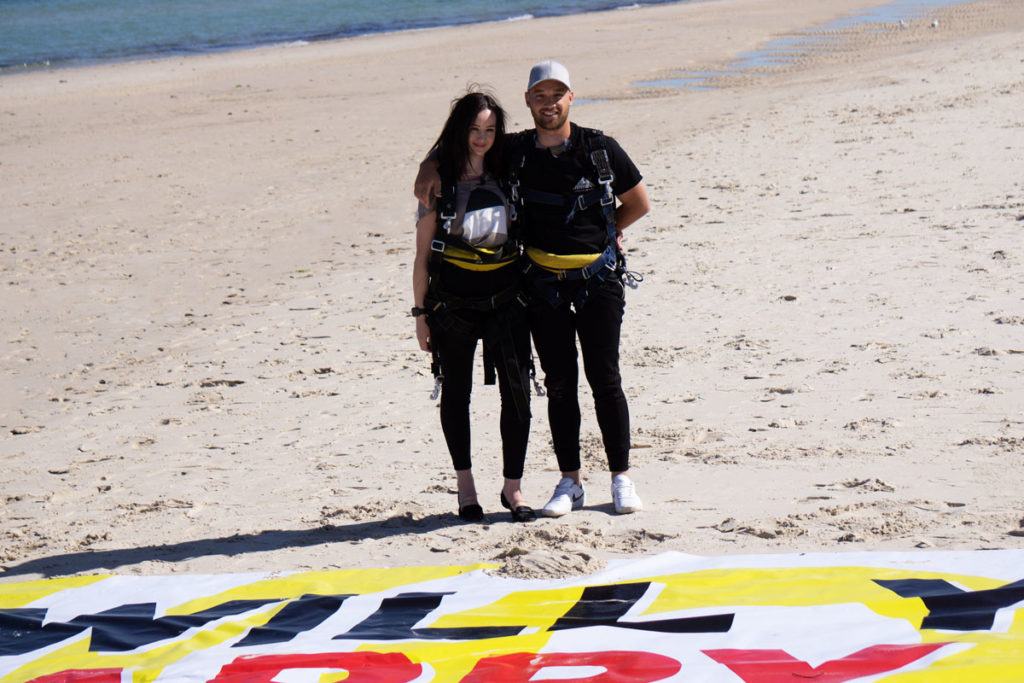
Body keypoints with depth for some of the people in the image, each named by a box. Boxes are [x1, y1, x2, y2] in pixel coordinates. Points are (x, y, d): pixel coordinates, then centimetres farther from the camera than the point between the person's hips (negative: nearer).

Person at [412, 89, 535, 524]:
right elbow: (423, 252, 1)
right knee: (456, 391, 8)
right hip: (453, 300, -2)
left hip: (505, 296, 2)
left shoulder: (506, 175, 7)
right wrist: (421, 312, -2)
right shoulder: (440, 181, 0)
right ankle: (465, 487, 20)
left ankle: (513, 487, 5)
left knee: (517, 390, -6)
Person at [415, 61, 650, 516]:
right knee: (559, 384, 6)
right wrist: (431, 166, -3)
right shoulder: (514, 151, 3)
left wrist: (600, 234, 10)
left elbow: (639, 203, 10)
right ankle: (570, 483, 13)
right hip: (544, 282, 2)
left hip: (598, 278, -2)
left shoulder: (600, 149, -2)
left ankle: (622, 479, 8)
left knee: (604, 379, -1)